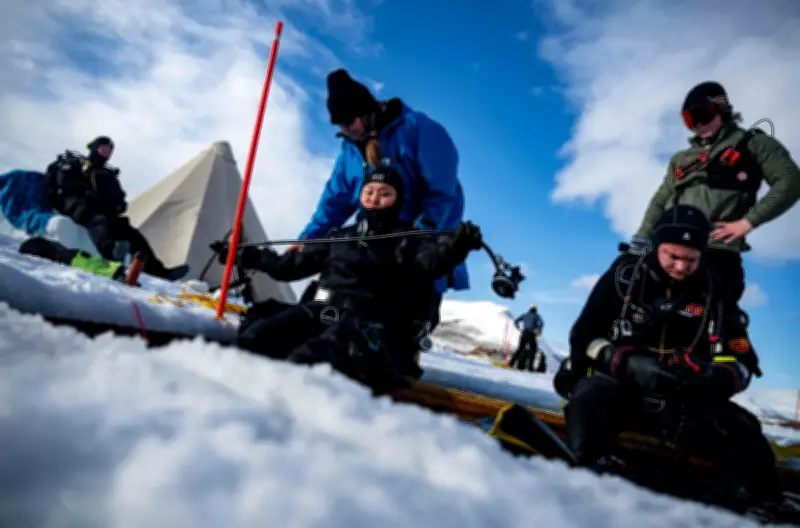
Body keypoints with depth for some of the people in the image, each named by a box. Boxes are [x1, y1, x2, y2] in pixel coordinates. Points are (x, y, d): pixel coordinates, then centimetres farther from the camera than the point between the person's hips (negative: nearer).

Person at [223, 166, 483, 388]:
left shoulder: (409, 241, 13)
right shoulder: (340, 237, 27)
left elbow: (432, 259, -11)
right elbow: (292, 265, 35)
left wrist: (455, 246, -34)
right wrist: (251, 257, 40)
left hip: (368, 325, -6)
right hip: (320, 311, 6)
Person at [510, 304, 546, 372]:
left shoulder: (524, 315, 17)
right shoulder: (536, 316, 7)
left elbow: (516, 321, 11)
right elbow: (541, 323, -12)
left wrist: (519, 329, 12)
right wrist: (539, 331, -5)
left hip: (523, 333, 4)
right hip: (531, 334, -4)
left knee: (520, 349, 12)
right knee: (533, 349, 6)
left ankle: (511, 363, 5)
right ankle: (530, 366, -3)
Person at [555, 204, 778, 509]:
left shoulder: (715, 293, 2)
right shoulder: (625, 276, -3)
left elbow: (742, 361, 2)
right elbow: (583, 337, -5)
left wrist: (715, 378, -24)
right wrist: (630, 364, -24)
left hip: (683, 402, 3)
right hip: (619, 388, -2)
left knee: (745, 436, -21)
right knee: (590, 398, -36)